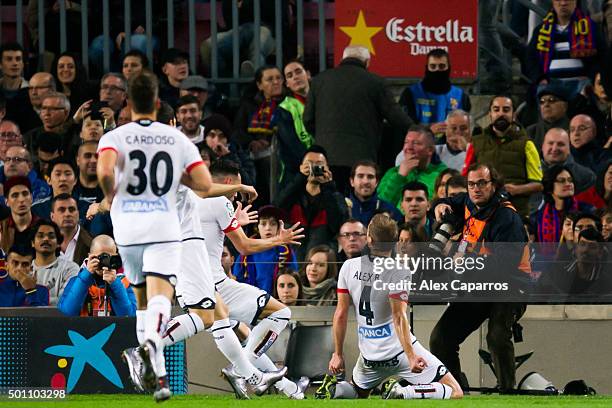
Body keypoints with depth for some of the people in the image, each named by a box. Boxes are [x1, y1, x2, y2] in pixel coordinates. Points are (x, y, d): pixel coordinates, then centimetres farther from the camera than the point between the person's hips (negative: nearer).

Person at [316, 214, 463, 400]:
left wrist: (338, 354, 10)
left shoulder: (349, 267, -2)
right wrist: (411, 357, -27)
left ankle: (334, 389, -1)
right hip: (399, 349, -5)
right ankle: (401, 393, -25)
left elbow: (341, 314, 2)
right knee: (455, 393, -5)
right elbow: (399, 317, -23)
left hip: (369, 354, 5)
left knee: (358, 392, 33)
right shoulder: (398, 272, -15)